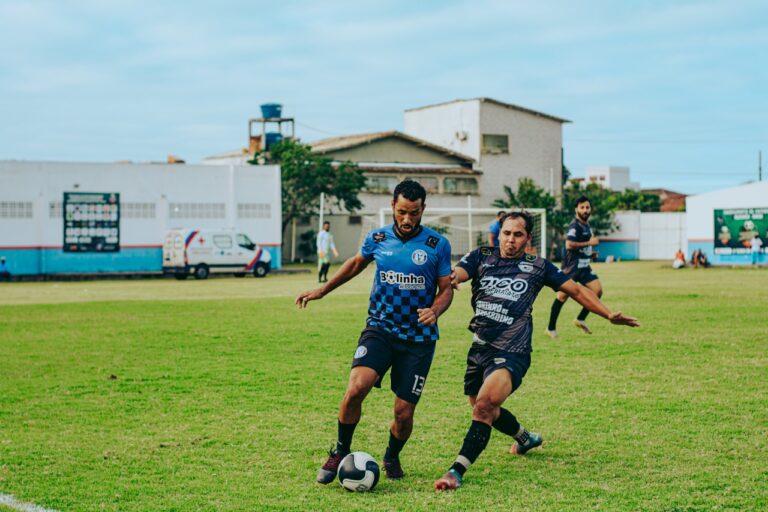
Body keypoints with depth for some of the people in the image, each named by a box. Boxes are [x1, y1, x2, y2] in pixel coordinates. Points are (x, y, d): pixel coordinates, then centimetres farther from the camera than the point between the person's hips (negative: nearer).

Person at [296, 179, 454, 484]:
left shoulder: (438, 245, -4)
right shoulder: (377, 239, 2)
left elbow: (446, 289, 2)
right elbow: (357, 263, 22)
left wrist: (435, 311, -20)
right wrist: (321, 291, 25)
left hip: (419, 337, -1)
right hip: (379, 329, 1)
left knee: (404, 413, -2)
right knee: (356, 389, -23)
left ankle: (392, 458, 31)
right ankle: (340, 452, 0)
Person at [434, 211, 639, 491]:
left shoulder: (538, 267, 4)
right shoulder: (482, 257, 6)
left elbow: (576, 290, 12)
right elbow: (456, 273, -13)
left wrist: (609, 314, 2)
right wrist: (452, 277, -39)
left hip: (511, 354, -4)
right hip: (479, 349, 5)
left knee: (484, 405, -26)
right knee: (486, 410, 22)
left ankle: (457, 471, -25)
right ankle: (526, 438, 52)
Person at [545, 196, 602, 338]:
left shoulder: (586, 225, 14)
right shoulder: (575, 226, -15)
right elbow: (569, 244, -29)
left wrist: (590, 253, 17)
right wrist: (589, 243, -21)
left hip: (584, 266, 9)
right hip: (572, 266, -9)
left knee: (598, 291, -2)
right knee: (563, 295, -3)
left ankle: (580, 319, 10)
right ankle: (551, 328, 7)